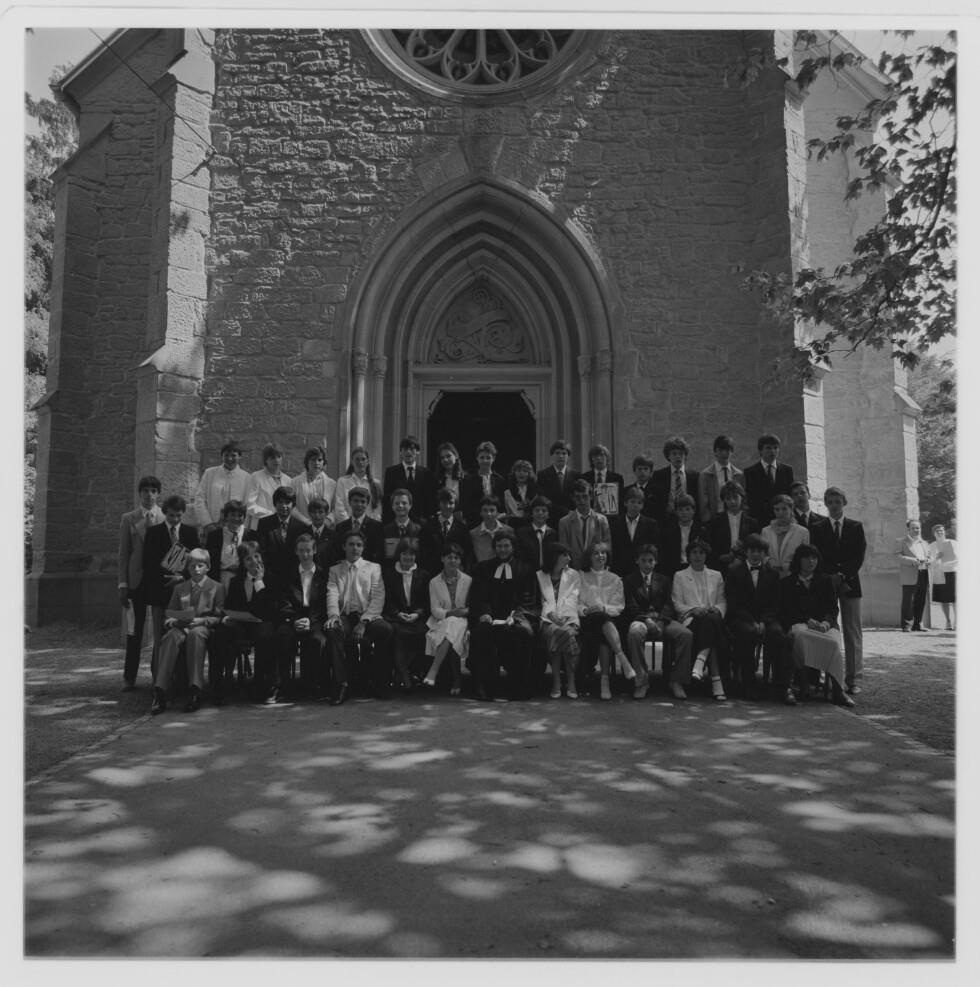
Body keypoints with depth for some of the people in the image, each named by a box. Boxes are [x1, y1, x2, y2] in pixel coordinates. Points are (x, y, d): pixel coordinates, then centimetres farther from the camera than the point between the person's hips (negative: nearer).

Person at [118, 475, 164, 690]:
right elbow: (123, 553, 6)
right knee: (134, 631, 4)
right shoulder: (129, 519, 7)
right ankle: (129, 678, 13)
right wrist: (123, 584, 0)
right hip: (137, 581, 1)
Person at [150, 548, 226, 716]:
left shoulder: (217, 587, 13)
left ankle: (195, 692, -43)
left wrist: (202, 620, -11)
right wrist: (171, 621, -3)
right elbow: (169, 613, 20)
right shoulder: (179, 588, 23)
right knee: (171, 636, -34)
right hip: (181, 626, 3)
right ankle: (159, 692, -41)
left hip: (204, 628, -3)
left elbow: (219, 617, 7)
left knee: (195, 633, -39)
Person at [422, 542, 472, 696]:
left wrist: (465, 611, -14)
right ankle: (456, 679, -32)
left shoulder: (468, 581, 11)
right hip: (440, 622, 1)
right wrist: (450, 613, -17)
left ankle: (433, 672, -39)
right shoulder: (434, 582, 11)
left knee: (453, 625, -36)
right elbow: (435, 610, 2)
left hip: (462, 622, -1)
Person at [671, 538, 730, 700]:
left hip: (713, 618, 2)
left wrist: (717, 609, -7)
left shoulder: (716, 575, 24)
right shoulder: (680, 576, 17)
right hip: (689, 619, -2)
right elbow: (677, 604, 7)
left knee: (712, 620, -38)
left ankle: (700, 663, -49)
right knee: (710, 622, -37)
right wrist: (694, 610, -11)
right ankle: (716, 681, -43)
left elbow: (722, 602, 16)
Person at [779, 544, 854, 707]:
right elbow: (786, 612, 4)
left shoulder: (824, 580, 21)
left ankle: (838, 691, -31)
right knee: (799, 635, -39)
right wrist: (808, 621, -13)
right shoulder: (787, 583, 14)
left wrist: (825, 623, -11)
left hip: (825, 625, 2)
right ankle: (803, 683, -34)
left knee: (833, 643, -33)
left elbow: (833, 608, 11)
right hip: (798, 625, -2)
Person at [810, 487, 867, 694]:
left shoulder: (856, 527, 9)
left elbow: (859, 556, 2)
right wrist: (831, 577, -10)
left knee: (853, 631, 1)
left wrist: (843, 575, -10)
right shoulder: (817, 528, 7)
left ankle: (853, 679, 5)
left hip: (850, 583, 1)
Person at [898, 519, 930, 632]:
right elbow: (900, 557, -6)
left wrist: (927, 561, 1)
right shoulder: (903, 542, 3)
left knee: (921, 601, 6)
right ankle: (906, 624, -2)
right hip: (909, 577, -6)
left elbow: (928, 557, 24)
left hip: (923, 575, 6)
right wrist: (913, 561, -20)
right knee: (908, 600, -6)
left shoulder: (924, 543, 22)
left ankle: (917, 624, 15)